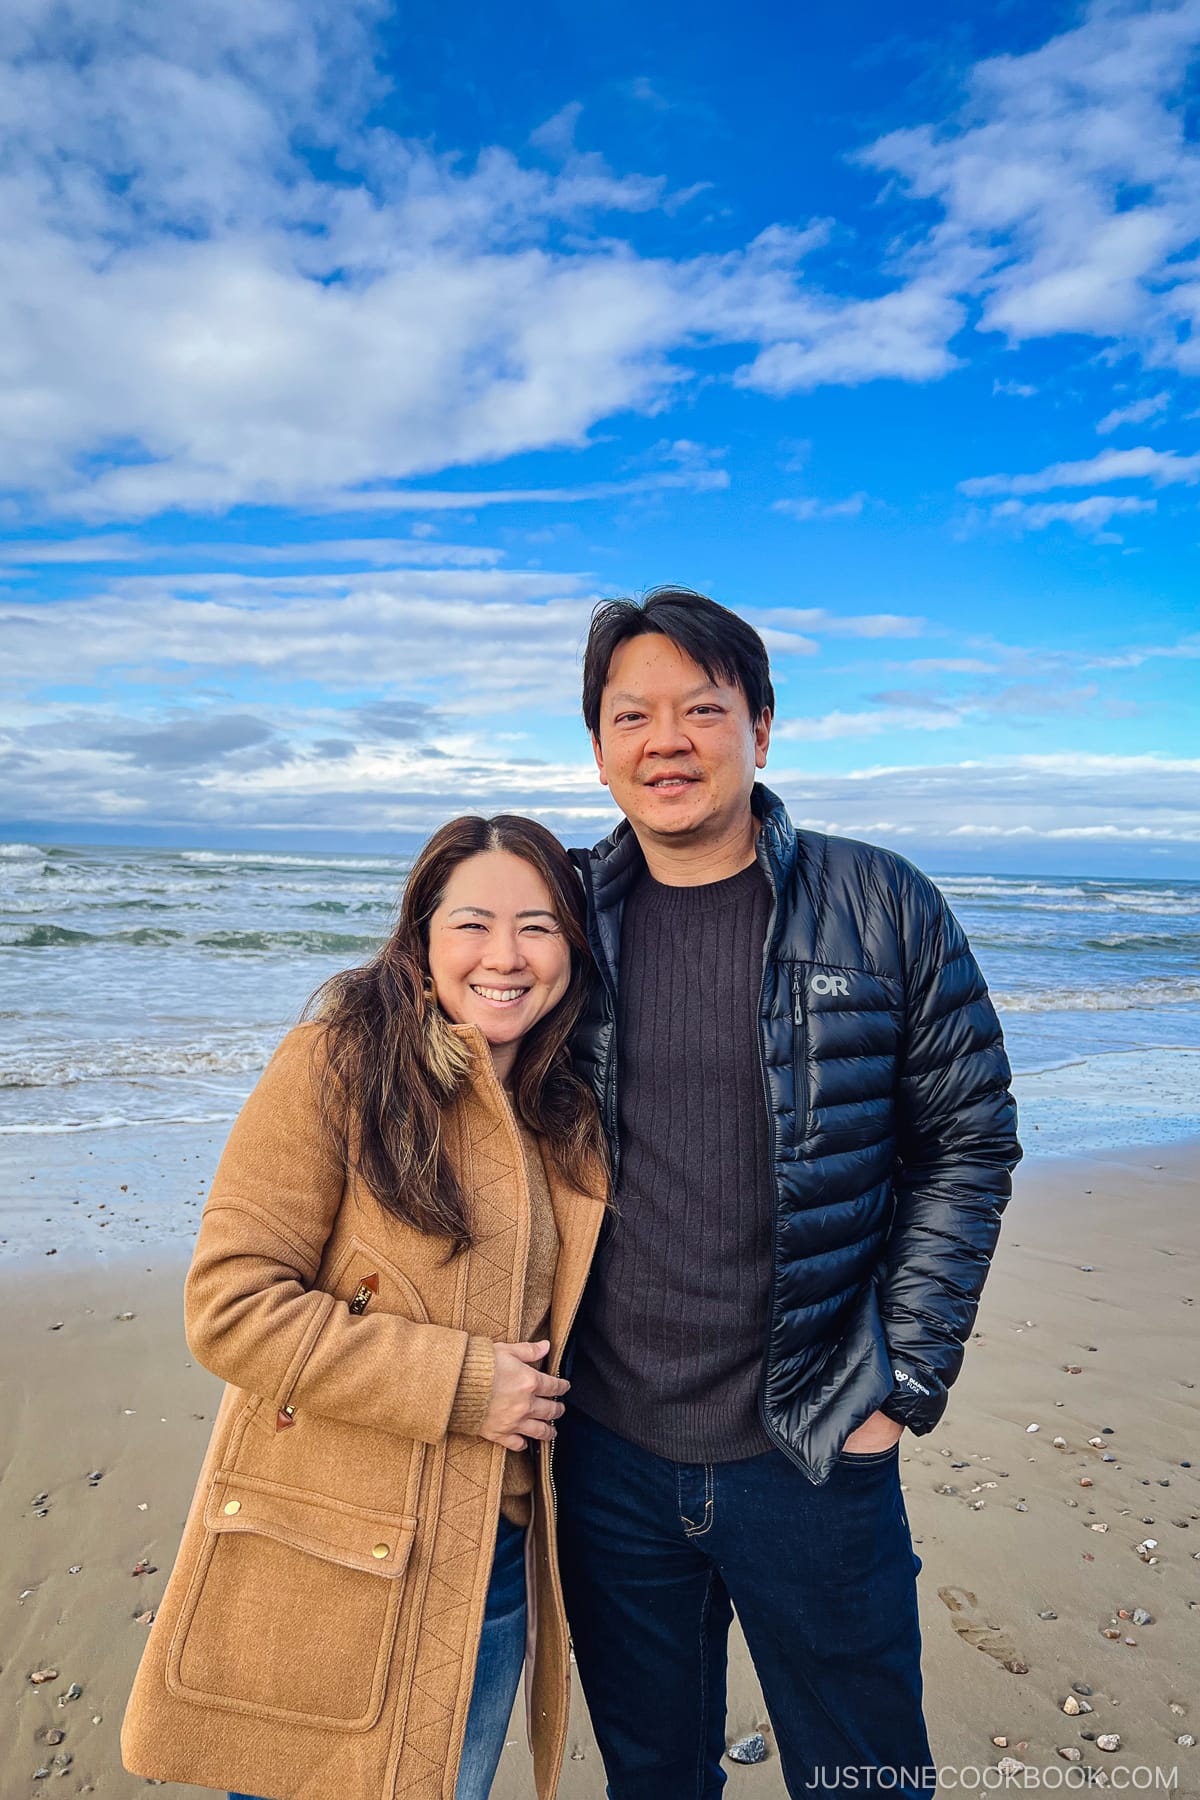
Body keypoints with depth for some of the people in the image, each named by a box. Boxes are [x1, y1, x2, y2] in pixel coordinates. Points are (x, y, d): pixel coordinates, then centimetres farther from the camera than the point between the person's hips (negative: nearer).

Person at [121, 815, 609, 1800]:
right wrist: (458, 1383, -18)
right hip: (329, 1574, -5)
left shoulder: (572, 1116, 3)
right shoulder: (340, 1064, -16)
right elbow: (230, 1302, -19)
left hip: (495, 1561, 5)